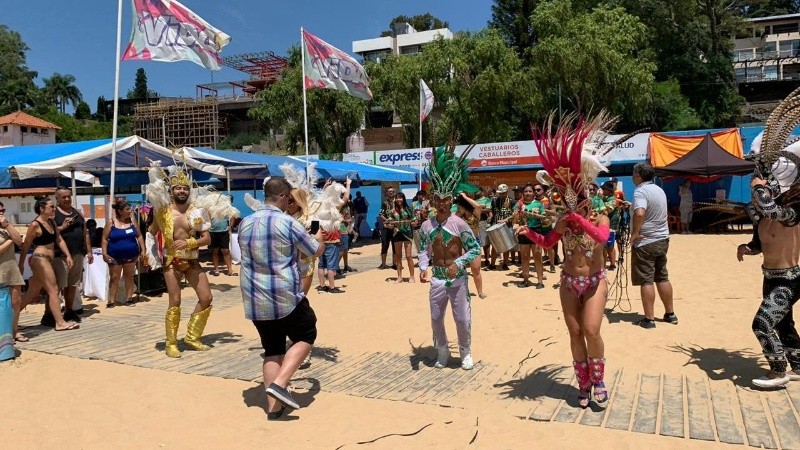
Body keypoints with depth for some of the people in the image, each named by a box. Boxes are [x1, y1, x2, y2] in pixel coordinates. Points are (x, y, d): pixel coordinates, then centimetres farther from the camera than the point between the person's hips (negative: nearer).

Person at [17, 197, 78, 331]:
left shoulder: (51, 222, 11)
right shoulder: (35, 225, -11)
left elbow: (59, 240, 12)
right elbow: (25, 246, -6)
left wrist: (68, 255, 2)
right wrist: (21, 264, -2)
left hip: (48, 260, 9)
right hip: (40, 260, -9)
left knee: (33, 294, 14)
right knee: (53, 291, -6)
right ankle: (60, 323, -2)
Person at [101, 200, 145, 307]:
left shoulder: (132, 222, 5)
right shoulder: (111, 223, -3)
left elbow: (139, 236, 9)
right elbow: (104, 239, -2)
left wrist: (143, 250, 2)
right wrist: (104, 253, -10)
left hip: (131, 255, 2)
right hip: (115, 256, -2)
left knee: (129, 277, 7)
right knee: (114, 278, 1)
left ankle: (129, 298, 15)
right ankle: (112, 300, 6)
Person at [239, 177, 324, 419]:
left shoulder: (245, 223, 5)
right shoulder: (288, 223, -12)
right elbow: (316, 251, -1)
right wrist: (318, 238, 22)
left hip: (255, 300, 6)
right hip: (286, 297, -6)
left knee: (272, 348, 14)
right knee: (306, 336, 14)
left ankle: (273, 406, 13)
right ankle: (279, 383, -2)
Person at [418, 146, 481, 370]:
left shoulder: (459, 223, -11)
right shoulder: (426, 226, 0)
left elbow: (475, 249, -8)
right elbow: (424, 250, 6)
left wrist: (458, 263, -20)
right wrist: (423, 268, -12)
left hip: (457, 278, -3)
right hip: (437, 279, 3)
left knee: (463, 319, 5)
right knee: (436, 319, 11)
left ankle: (466, 354, 26)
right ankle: (442, 353, 30)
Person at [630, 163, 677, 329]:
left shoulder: (641, 191, -16)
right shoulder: (660, 190, 12)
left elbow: (639, 214, -32)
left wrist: (635, 233, -20)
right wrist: (632, 205, 24)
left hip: (645, 242, -8)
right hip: (662, 239, 8)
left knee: (646, 281, -3)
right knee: (662, 278, 17)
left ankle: (649, 319, 0)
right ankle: (670, 314, 25)